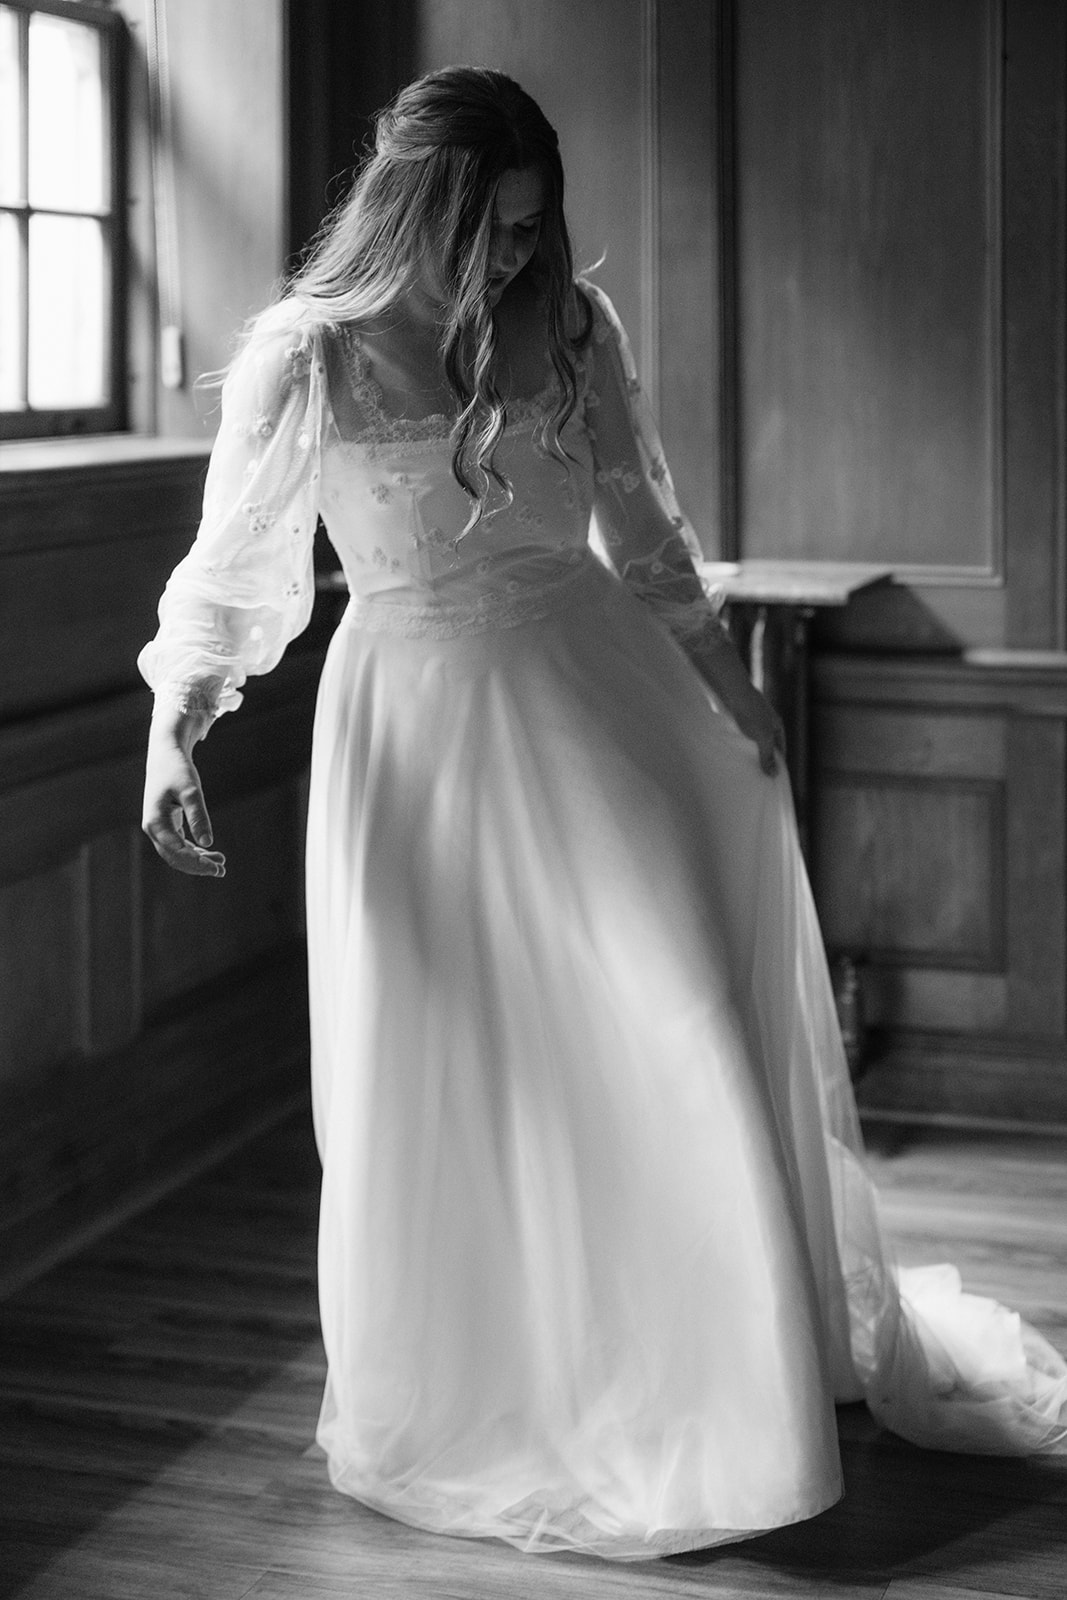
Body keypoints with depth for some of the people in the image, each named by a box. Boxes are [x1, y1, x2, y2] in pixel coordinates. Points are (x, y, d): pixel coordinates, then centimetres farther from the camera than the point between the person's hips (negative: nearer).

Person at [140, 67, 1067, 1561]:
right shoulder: (305, 359, -8)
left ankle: (745, 1374, 16)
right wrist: (172, 736, -15)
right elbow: (228, 574, -2)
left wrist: (725, 680, 7)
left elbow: (645, 529, 11)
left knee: (686, 1028, -1)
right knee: (437, 1074, 4)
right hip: (416, 721, -2)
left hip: (591, 694, 2)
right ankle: (446, 1405, 26)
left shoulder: (571, 323, -1)